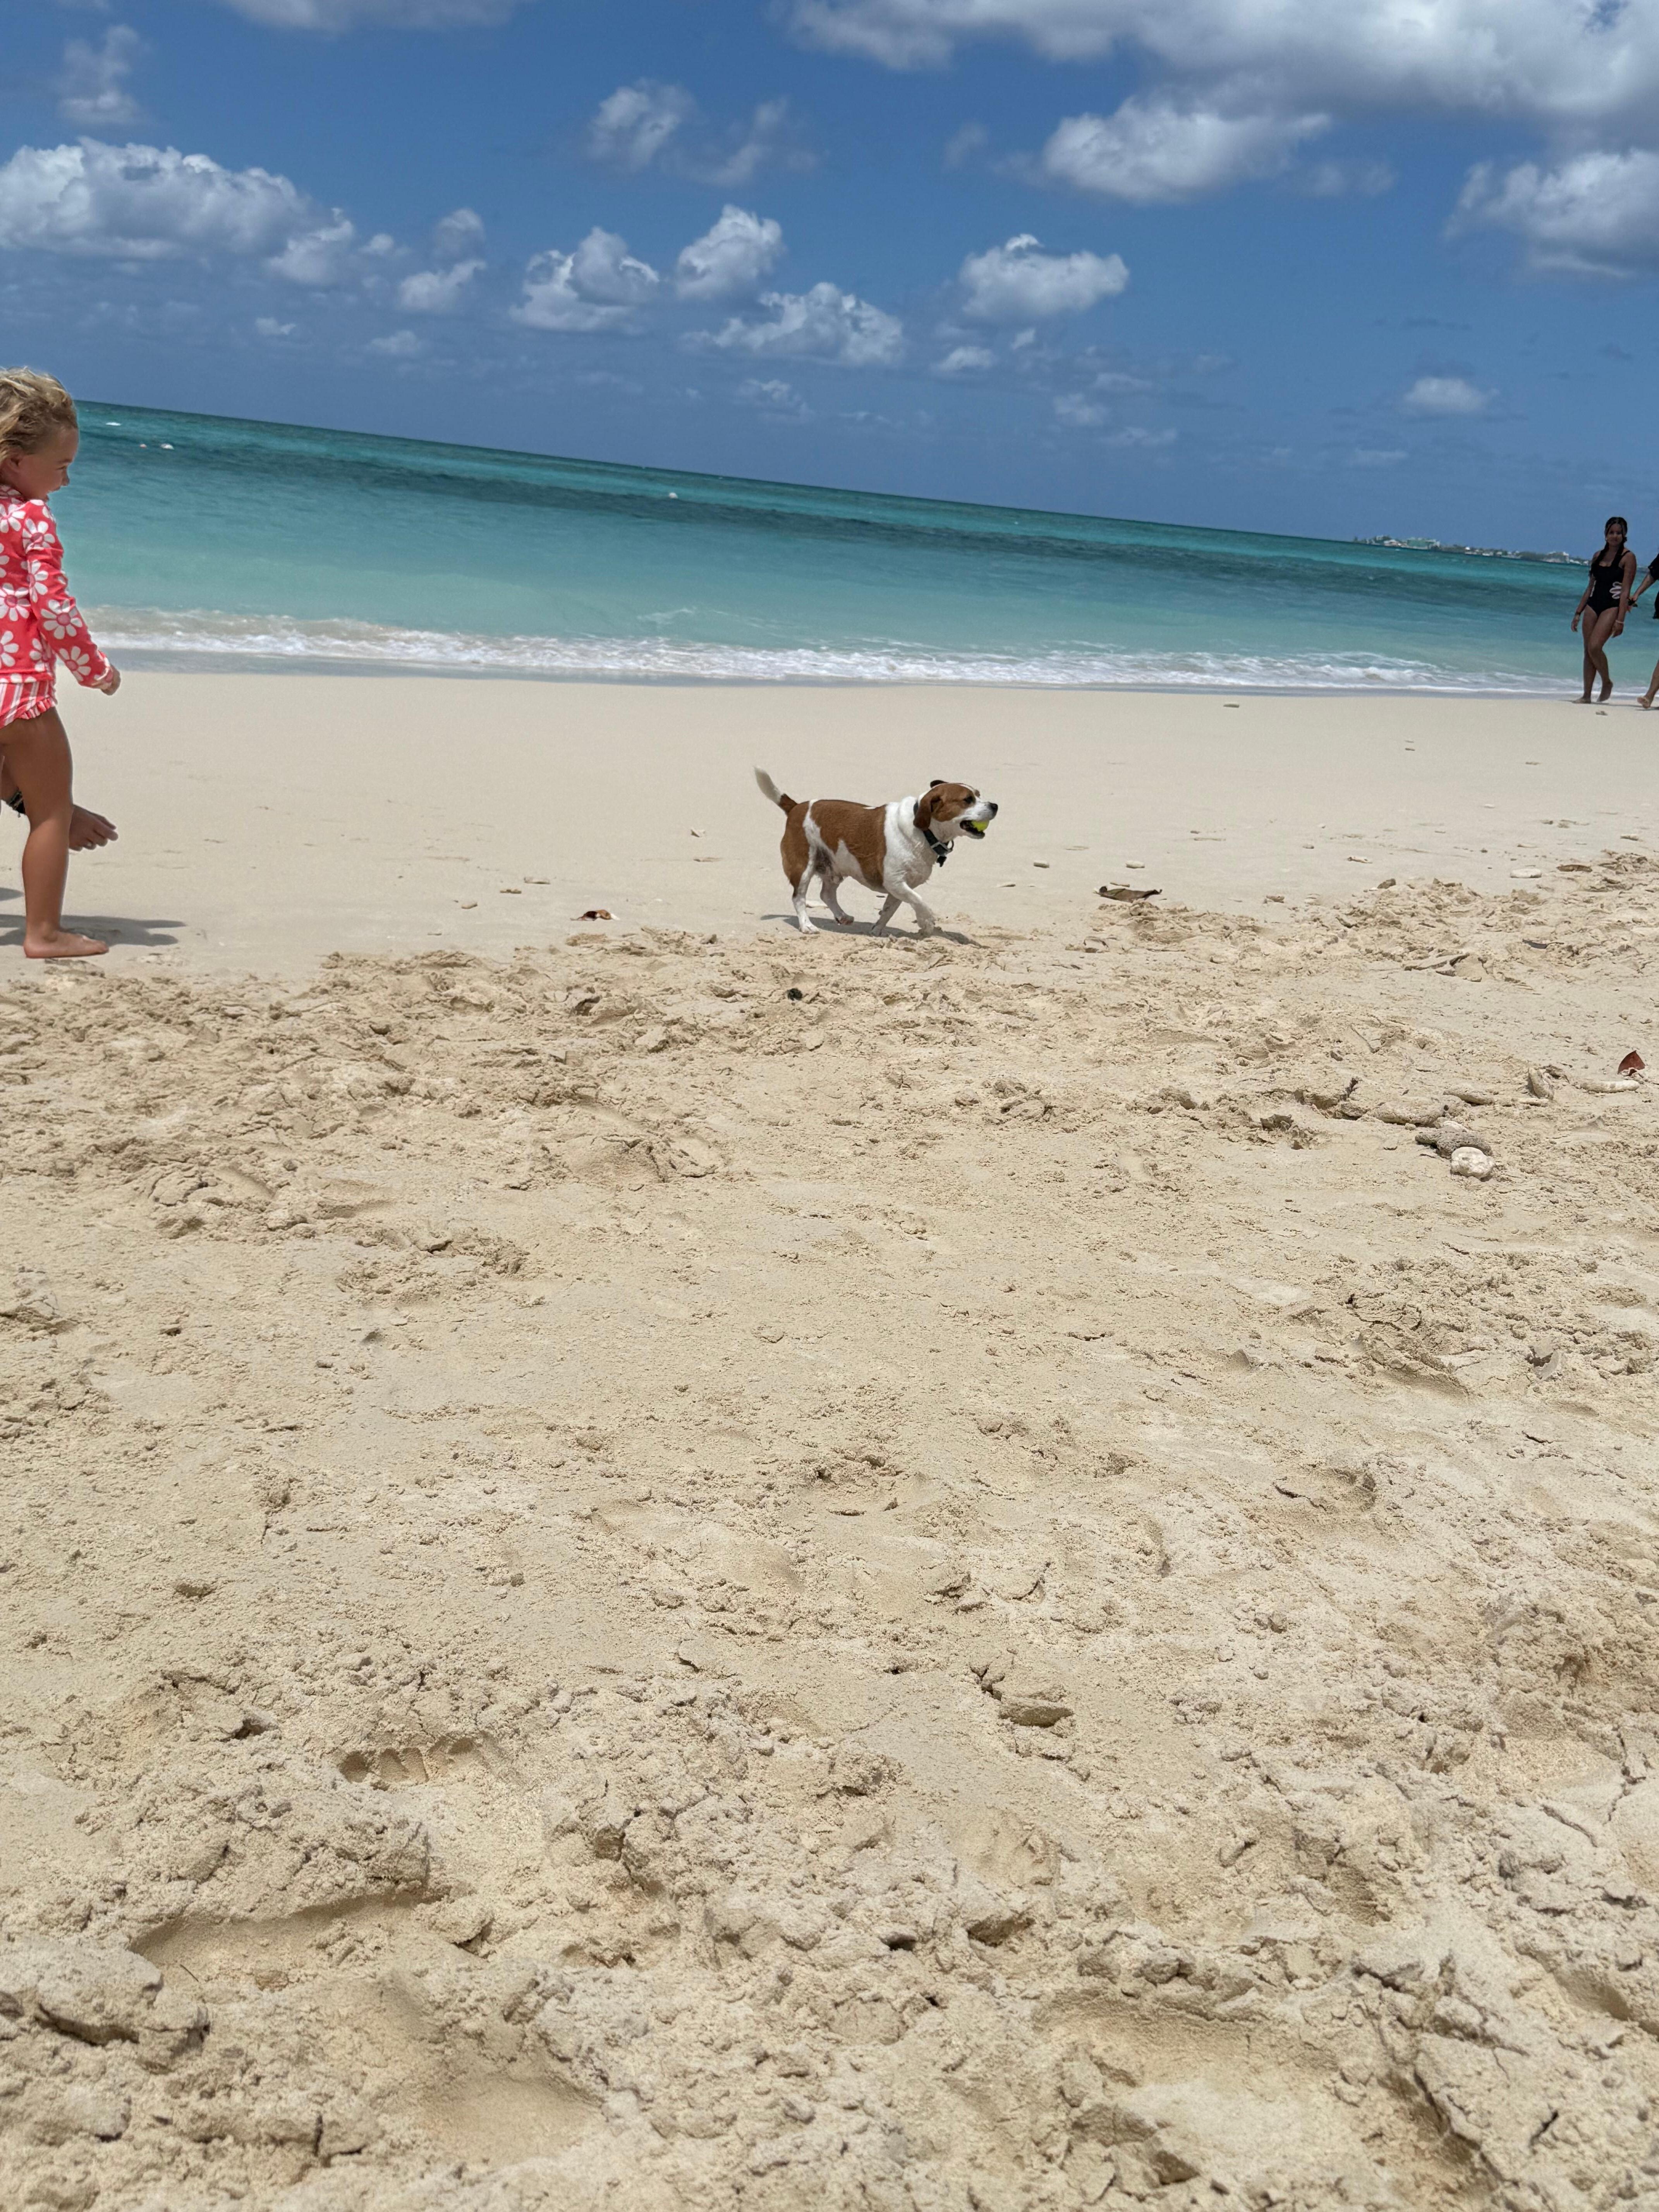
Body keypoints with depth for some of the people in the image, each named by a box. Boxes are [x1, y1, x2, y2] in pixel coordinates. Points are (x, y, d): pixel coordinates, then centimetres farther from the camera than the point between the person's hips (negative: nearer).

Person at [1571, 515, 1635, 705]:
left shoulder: (1628, 557, -5)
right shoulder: (1599, 556, 12)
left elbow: (1626, 591, -11)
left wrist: (1620, 620, -17)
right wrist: (1578, 612, 14)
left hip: (1612, 606, -6)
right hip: (1593, 605, 6)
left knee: (1595, 647, -21)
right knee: (1588, 651, 3)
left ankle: (1607, 683, 2)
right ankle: (1587, 696, 7)